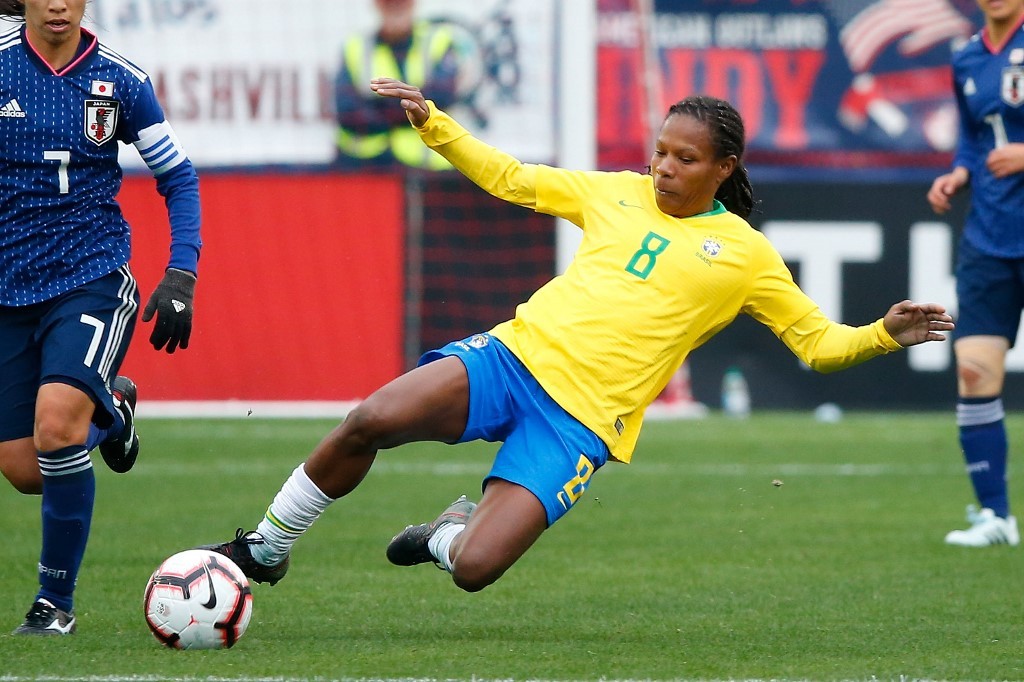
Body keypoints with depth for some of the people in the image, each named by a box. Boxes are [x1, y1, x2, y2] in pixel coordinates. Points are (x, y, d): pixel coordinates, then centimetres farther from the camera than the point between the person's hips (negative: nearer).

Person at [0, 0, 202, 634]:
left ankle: (57, 600, -8)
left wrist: (181, 276, -1)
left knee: (55, 423, -26)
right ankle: (108, 408, 37)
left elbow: (178, 177, 8)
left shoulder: (120, 80, -2)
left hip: (92, 279, -2)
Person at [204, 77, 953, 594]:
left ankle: (452, 532, 18)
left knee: (475, 568, -22)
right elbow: (509, 178, 22)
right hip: (518, 354, 3)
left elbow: (819, 341, 9)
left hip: (582, 419, -2)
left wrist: (882, 336, -11)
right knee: (372, 421, -27)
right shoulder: (619, 193, 15)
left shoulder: (745, 255, 7)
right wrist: (431, 123, 12)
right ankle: (266, 549, -4)